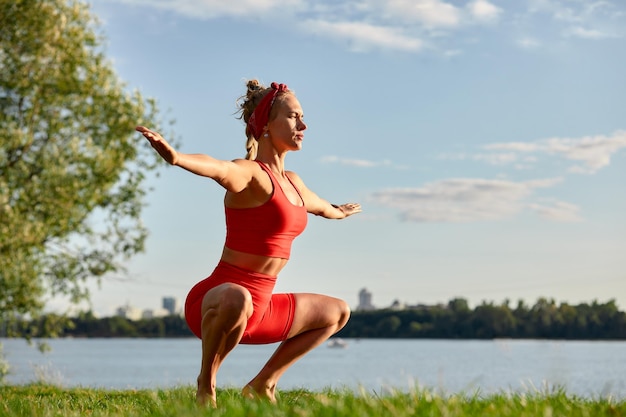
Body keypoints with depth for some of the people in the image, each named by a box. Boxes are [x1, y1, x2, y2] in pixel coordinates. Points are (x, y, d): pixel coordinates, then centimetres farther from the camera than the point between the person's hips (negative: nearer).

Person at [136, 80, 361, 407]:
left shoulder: (292, 183, 14)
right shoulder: (249, 174, -15)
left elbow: (320, 206, 38)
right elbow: (216, 168, -39)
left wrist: (339, 212, 59)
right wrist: (176, 157, -60)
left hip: (260, 308, 9)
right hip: (217, 301, -9)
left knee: (338, 313, 26)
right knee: (236, 300, -44)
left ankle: (262, 385, 24)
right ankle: (206, 385, -16)